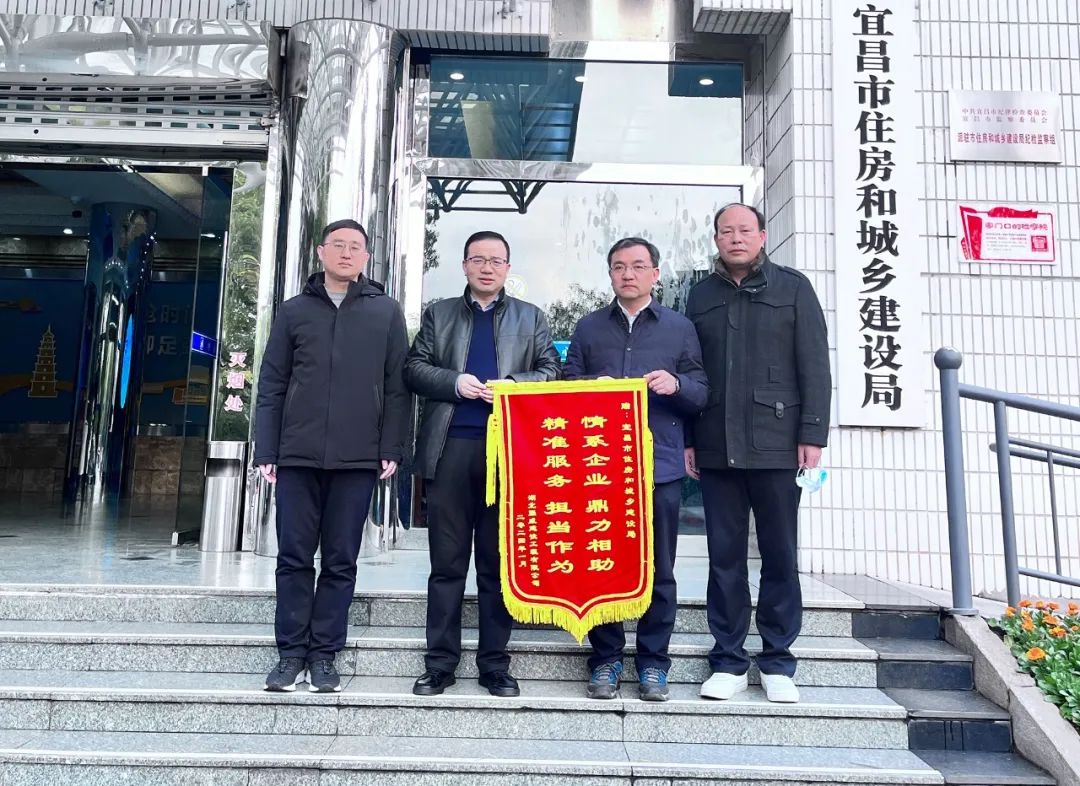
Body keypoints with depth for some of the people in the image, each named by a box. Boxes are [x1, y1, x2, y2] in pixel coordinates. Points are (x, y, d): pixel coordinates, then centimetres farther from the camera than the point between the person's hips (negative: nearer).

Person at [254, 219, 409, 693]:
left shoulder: (386, 312, 7)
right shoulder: (294, 311, 10)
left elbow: (396, 386, 4)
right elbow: (271, 385, 9)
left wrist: (391, 449, -4)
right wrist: (266, 451, 2)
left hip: (357, 460, -1)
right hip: (297, 457, 1)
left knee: (341, 561, 6)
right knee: (294, 558, 5)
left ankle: (323, 655, 17)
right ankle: (292, 653, 17)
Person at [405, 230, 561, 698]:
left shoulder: (531, 318, 16)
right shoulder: (439, 313, 16)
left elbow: (551, 372, 7)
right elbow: (414, 368, 9)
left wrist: (512, 385, -11)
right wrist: (455, 382, -8)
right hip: (451, 448, 0)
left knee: (499, 564, 5)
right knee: (447, 563, 5)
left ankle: (495, 664, 15)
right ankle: (440, 663, 14)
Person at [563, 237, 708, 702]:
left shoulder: (680, 328, 12)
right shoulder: (589, 327, 14)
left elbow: (701, 395, 8)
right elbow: (567, 387, 12)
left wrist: (676, 385, -12)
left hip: (660, 466, -1)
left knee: (658, 569, 5)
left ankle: (653, 663, 18)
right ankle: (606, 659, 18)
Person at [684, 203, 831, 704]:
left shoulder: (792, 287, 6)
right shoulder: (702, 294, 13)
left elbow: (814, 365, 1)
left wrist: (812, 434, -7)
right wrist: (687, 438, 3)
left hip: (777, 443, -2)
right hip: (716, 447, 2)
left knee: (780, 555, 6)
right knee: (724, 556, 6)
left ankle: (778, 663, 18)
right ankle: (728, 661, 17)